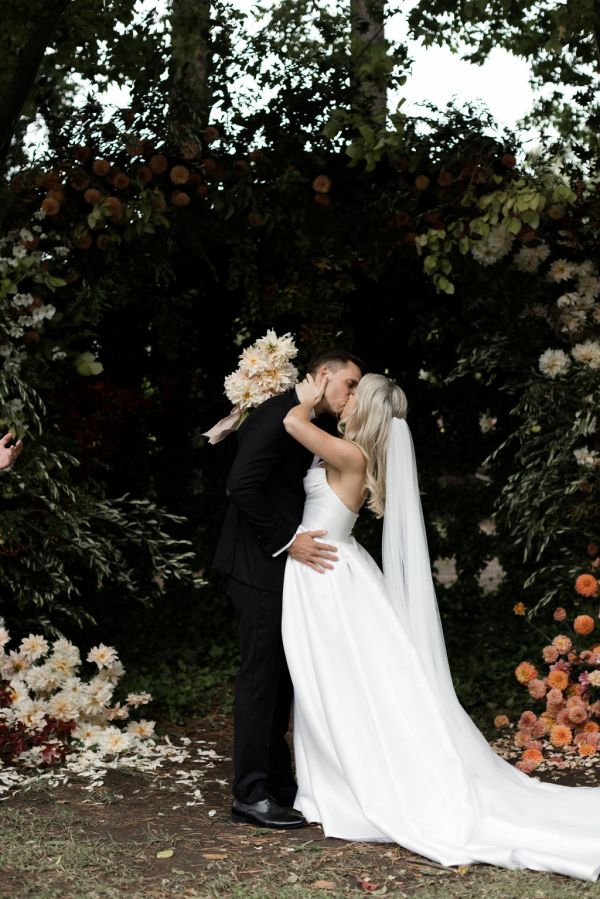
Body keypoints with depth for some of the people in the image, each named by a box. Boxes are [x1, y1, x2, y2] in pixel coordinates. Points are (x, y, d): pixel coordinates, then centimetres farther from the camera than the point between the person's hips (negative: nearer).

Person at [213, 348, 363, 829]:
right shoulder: (277, 415, -14)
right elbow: (242, 486, -22)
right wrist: (288, 541, -20)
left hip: (286, 563, 10)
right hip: (259, 565, -10)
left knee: (282, 674, 12)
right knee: (262, 672, -8)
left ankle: (279, 782, 20)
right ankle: (250, 793, -3)